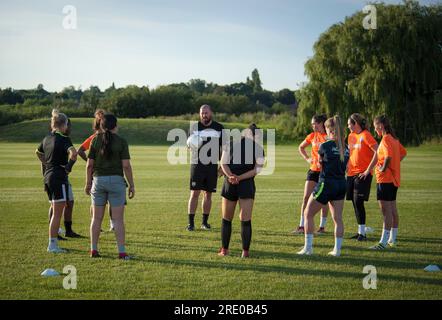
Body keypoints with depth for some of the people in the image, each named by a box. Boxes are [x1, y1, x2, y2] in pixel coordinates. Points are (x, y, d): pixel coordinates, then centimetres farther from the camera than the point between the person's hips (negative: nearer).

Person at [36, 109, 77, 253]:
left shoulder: (47, 139, 11)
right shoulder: (64, 139, -13)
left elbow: (38, 152, 29)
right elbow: (73, 153, -29)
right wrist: (68, 167, -14)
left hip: (48, 177, 8)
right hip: (59, 178, -8)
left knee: (55, 212, 17)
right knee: (57, 214, -3)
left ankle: (53, 243, 21)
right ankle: (52, 245, -1)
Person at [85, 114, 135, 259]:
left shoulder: (95, 140, 2)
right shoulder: (121, 142, -5)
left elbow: (89, 165, 1)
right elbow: (126, 166, -9)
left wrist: (88, 183, 11)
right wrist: (131, 185, -2)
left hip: (98, 180, 3)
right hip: (116, 180, -2)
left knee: (97, 218, 11)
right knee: (118, 219, 0)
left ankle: (94, 249, 13)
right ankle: (122, 251, -2)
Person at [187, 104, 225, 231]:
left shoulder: (219, 128, 5)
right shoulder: (194, 127, 3)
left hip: (212, 165, 1)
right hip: (197, 165, -1)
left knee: (208, 194, 7)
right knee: (194, 193, -6)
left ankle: (205, 222, 16)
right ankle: (191, 223, -3)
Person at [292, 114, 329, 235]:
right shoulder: (312, 136, 7)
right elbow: (301, 147, 22)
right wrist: (307, 158, 9)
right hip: (313, 170, 4)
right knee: (306, 197, -1)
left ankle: (322, 227, 14)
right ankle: (301, 226, 4)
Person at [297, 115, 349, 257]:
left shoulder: (325, 146, -12)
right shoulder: (345, 148, 4)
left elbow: (319, 162, 5)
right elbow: (345, 167, 8)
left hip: (326, 183, -6)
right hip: (341, 184, 6)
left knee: (308, 214, 7)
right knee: (338, 218, 9)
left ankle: (308, 248, 7)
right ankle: (337, 249, 8)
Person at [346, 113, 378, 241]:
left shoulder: (365, 135, -11)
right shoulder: (351, 136, 14)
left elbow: (377, 152, -18)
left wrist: (368, 169, -18)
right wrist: (347, 166, 13)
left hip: (362, 174, -8)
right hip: (351, 173, 8)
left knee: (358, 202, -12)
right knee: (355, 202, 7)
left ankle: (362, 233, -7)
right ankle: (360, 231, 15)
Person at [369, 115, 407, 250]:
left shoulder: (386, 139, -16)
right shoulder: (394, 138, 12)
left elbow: (388, 156, -31)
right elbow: (403, 153, 24)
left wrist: (383, 169, -18)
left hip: (385, 178, -10)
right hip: (394, 178, 10)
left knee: (386, 210, -11)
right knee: (392, 209, 16)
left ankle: (383, 242, -12)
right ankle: (392, 239, 26)